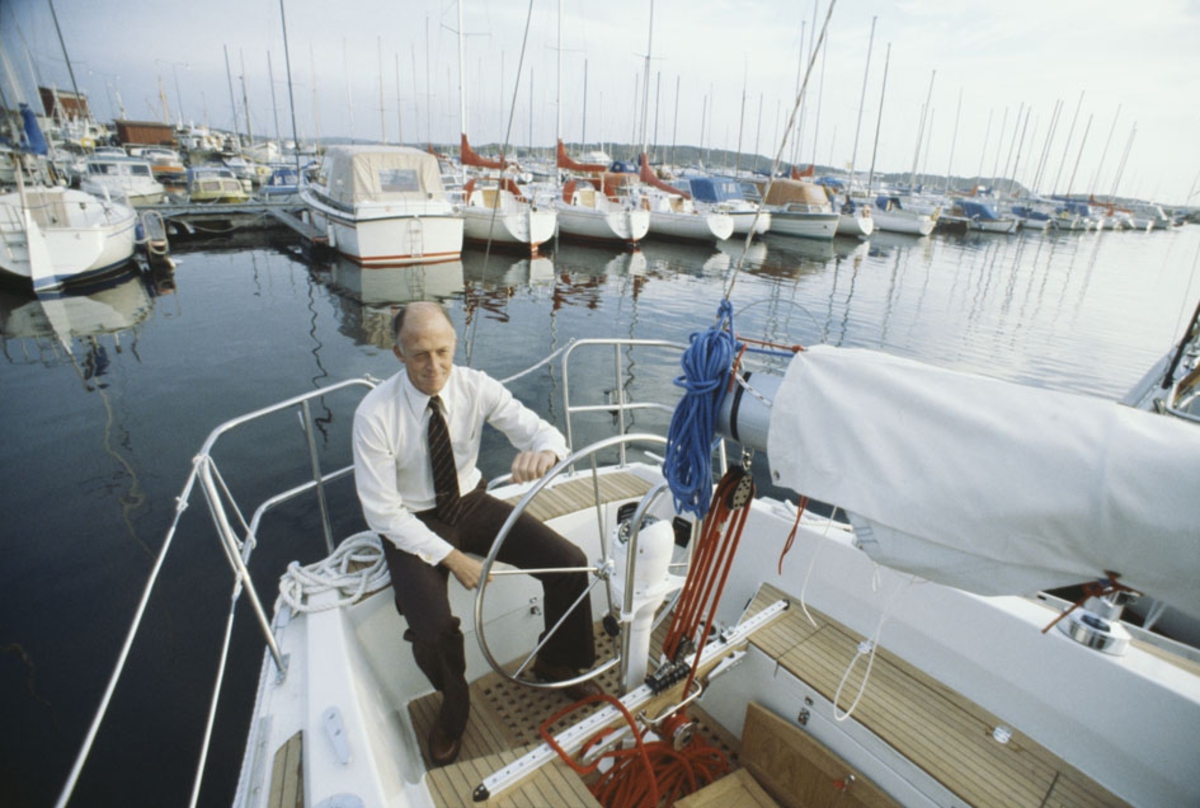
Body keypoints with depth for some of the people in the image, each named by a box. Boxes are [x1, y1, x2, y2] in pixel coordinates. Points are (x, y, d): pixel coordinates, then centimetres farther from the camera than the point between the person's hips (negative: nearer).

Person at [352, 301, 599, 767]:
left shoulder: (475, 387, -15)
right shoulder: (375, 414, -22)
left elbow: (542, 431, -18)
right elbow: (382, 513, -19)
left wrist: (543, 452, -45)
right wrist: (451, 557, -23)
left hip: (472, 504, 3)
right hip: (411, 523, -3)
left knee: (569, 563, -10)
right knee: (431, 629, -26)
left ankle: (556, 663, 21)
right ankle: (453, 706, 13)